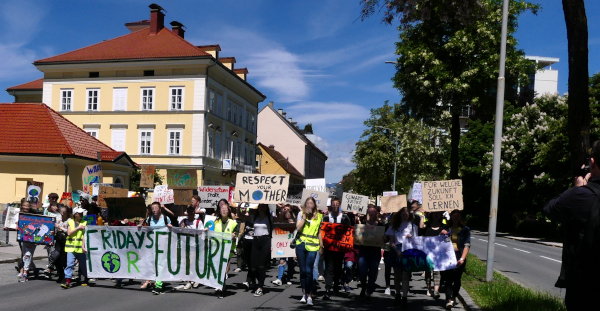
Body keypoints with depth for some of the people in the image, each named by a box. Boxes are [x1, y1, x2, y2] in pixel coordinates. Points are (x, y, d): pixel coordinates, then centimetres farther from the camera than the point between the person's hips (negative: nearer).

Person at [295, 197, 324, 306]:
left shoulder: (319, 216, 9)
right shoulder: (301, 214, 6)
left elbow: (319, 232, 15)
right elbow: (298, 228, -7)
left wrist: (321, 246, 11)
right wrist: (305, 216, -9)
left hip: (312, 245, -1)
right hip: (301, 244, 1)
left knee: (308, 270, -11)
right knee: (302, 270, 7)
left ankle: (309, 296, -5)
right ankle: (304, 294, 18)